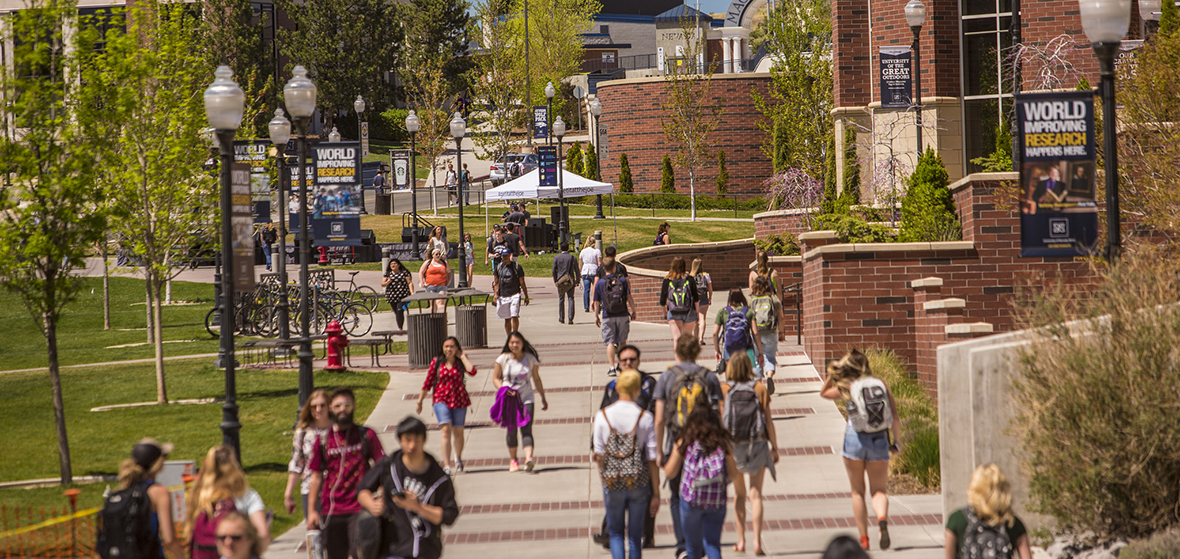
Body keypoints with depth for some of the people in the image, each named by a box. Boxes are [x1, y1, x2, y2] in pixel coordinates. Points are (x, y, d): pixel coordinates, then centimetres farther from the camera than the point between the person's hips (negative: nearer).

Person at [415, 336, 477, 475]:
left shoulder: (460, 362, 2)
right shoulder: (436, 362, 2)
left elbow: (472, 371, -19)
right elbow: (428, 383, 7)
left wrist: (462, 357, -8)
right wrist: (419, 402, 8)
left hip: (459, 401, 1)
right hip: (442, 400, -1)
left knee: (458, 432, 12)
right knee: (446, 430, -18)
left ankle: (458, 458, 40)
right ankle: (446, 465, -22)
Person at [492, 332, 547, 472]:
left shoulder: (530, 359, 2)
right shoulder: (503, 359, 0)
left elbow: (536, 379, 12)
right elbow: (495, 378, 5)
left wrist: (543, 398, 16)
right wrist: (504, 390, -14)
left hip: (526, 399, -1)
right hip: (509, 398, 1)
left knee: (526, 430, -14)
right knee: (511, 430, 6)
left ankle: (529, 458, -30)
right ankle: (513, 460, 23)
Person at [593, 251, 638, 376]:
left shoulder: (600, 283, -2)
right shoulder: (623, 280, -2)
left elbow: (597, 302, 2)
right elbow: (629, 297, -4)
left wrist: (596, 316, 12)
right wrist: (633, 311, 5)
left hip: (607, 316, -1)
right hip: (622, 315, 1)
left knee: (609, 342, 0)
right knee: (622, 341, 15)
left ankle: (612, 367, -10)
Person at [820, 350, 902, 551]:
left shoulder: (848, 388, -4)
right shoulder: (882, 386, 1)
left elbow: (824, 393, 14)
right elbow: (895, 418, -1)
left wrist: (831, 374, 8)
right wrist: (896, 442, 7)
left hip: (855, 439, -1)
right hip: (879, 441, 1)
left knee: (858, 492, 12)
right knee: (878, 490, 6)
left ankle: (864, 538, 8)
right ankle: (882, 519, -26)